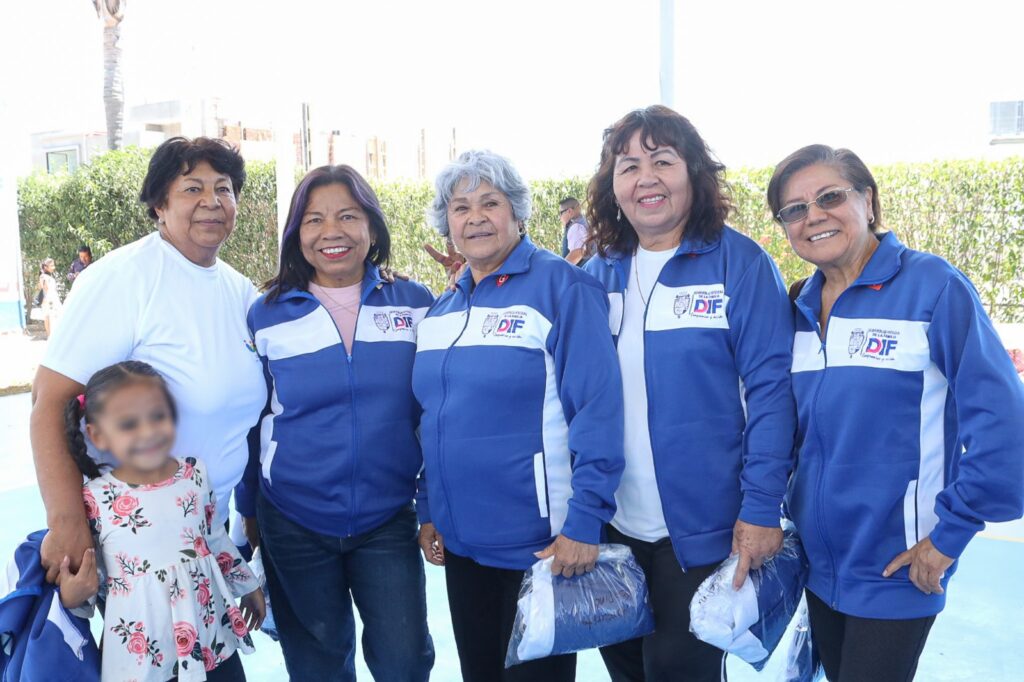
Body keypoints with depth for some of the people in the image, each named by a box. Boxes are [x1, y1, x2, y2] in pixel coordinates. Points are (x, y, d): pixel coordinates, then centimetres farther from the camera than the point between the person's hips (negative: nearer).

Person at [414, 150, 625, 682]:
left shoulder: (561, 287, -12)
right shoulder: (442, 310, 8)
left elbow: (596, 410, -17)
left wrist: (584, 523, -20)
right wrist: (427, 512, 12)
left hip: (542, 543, -6)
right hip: (461, 541, 7)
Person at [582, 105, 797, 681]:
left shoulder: (740, 264, -9)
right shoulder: (598, 275, 4)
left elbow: (770, 389, -12)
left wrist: (762, 507, -16)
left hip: (702, 528, -4)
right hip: (612, 525, 5)